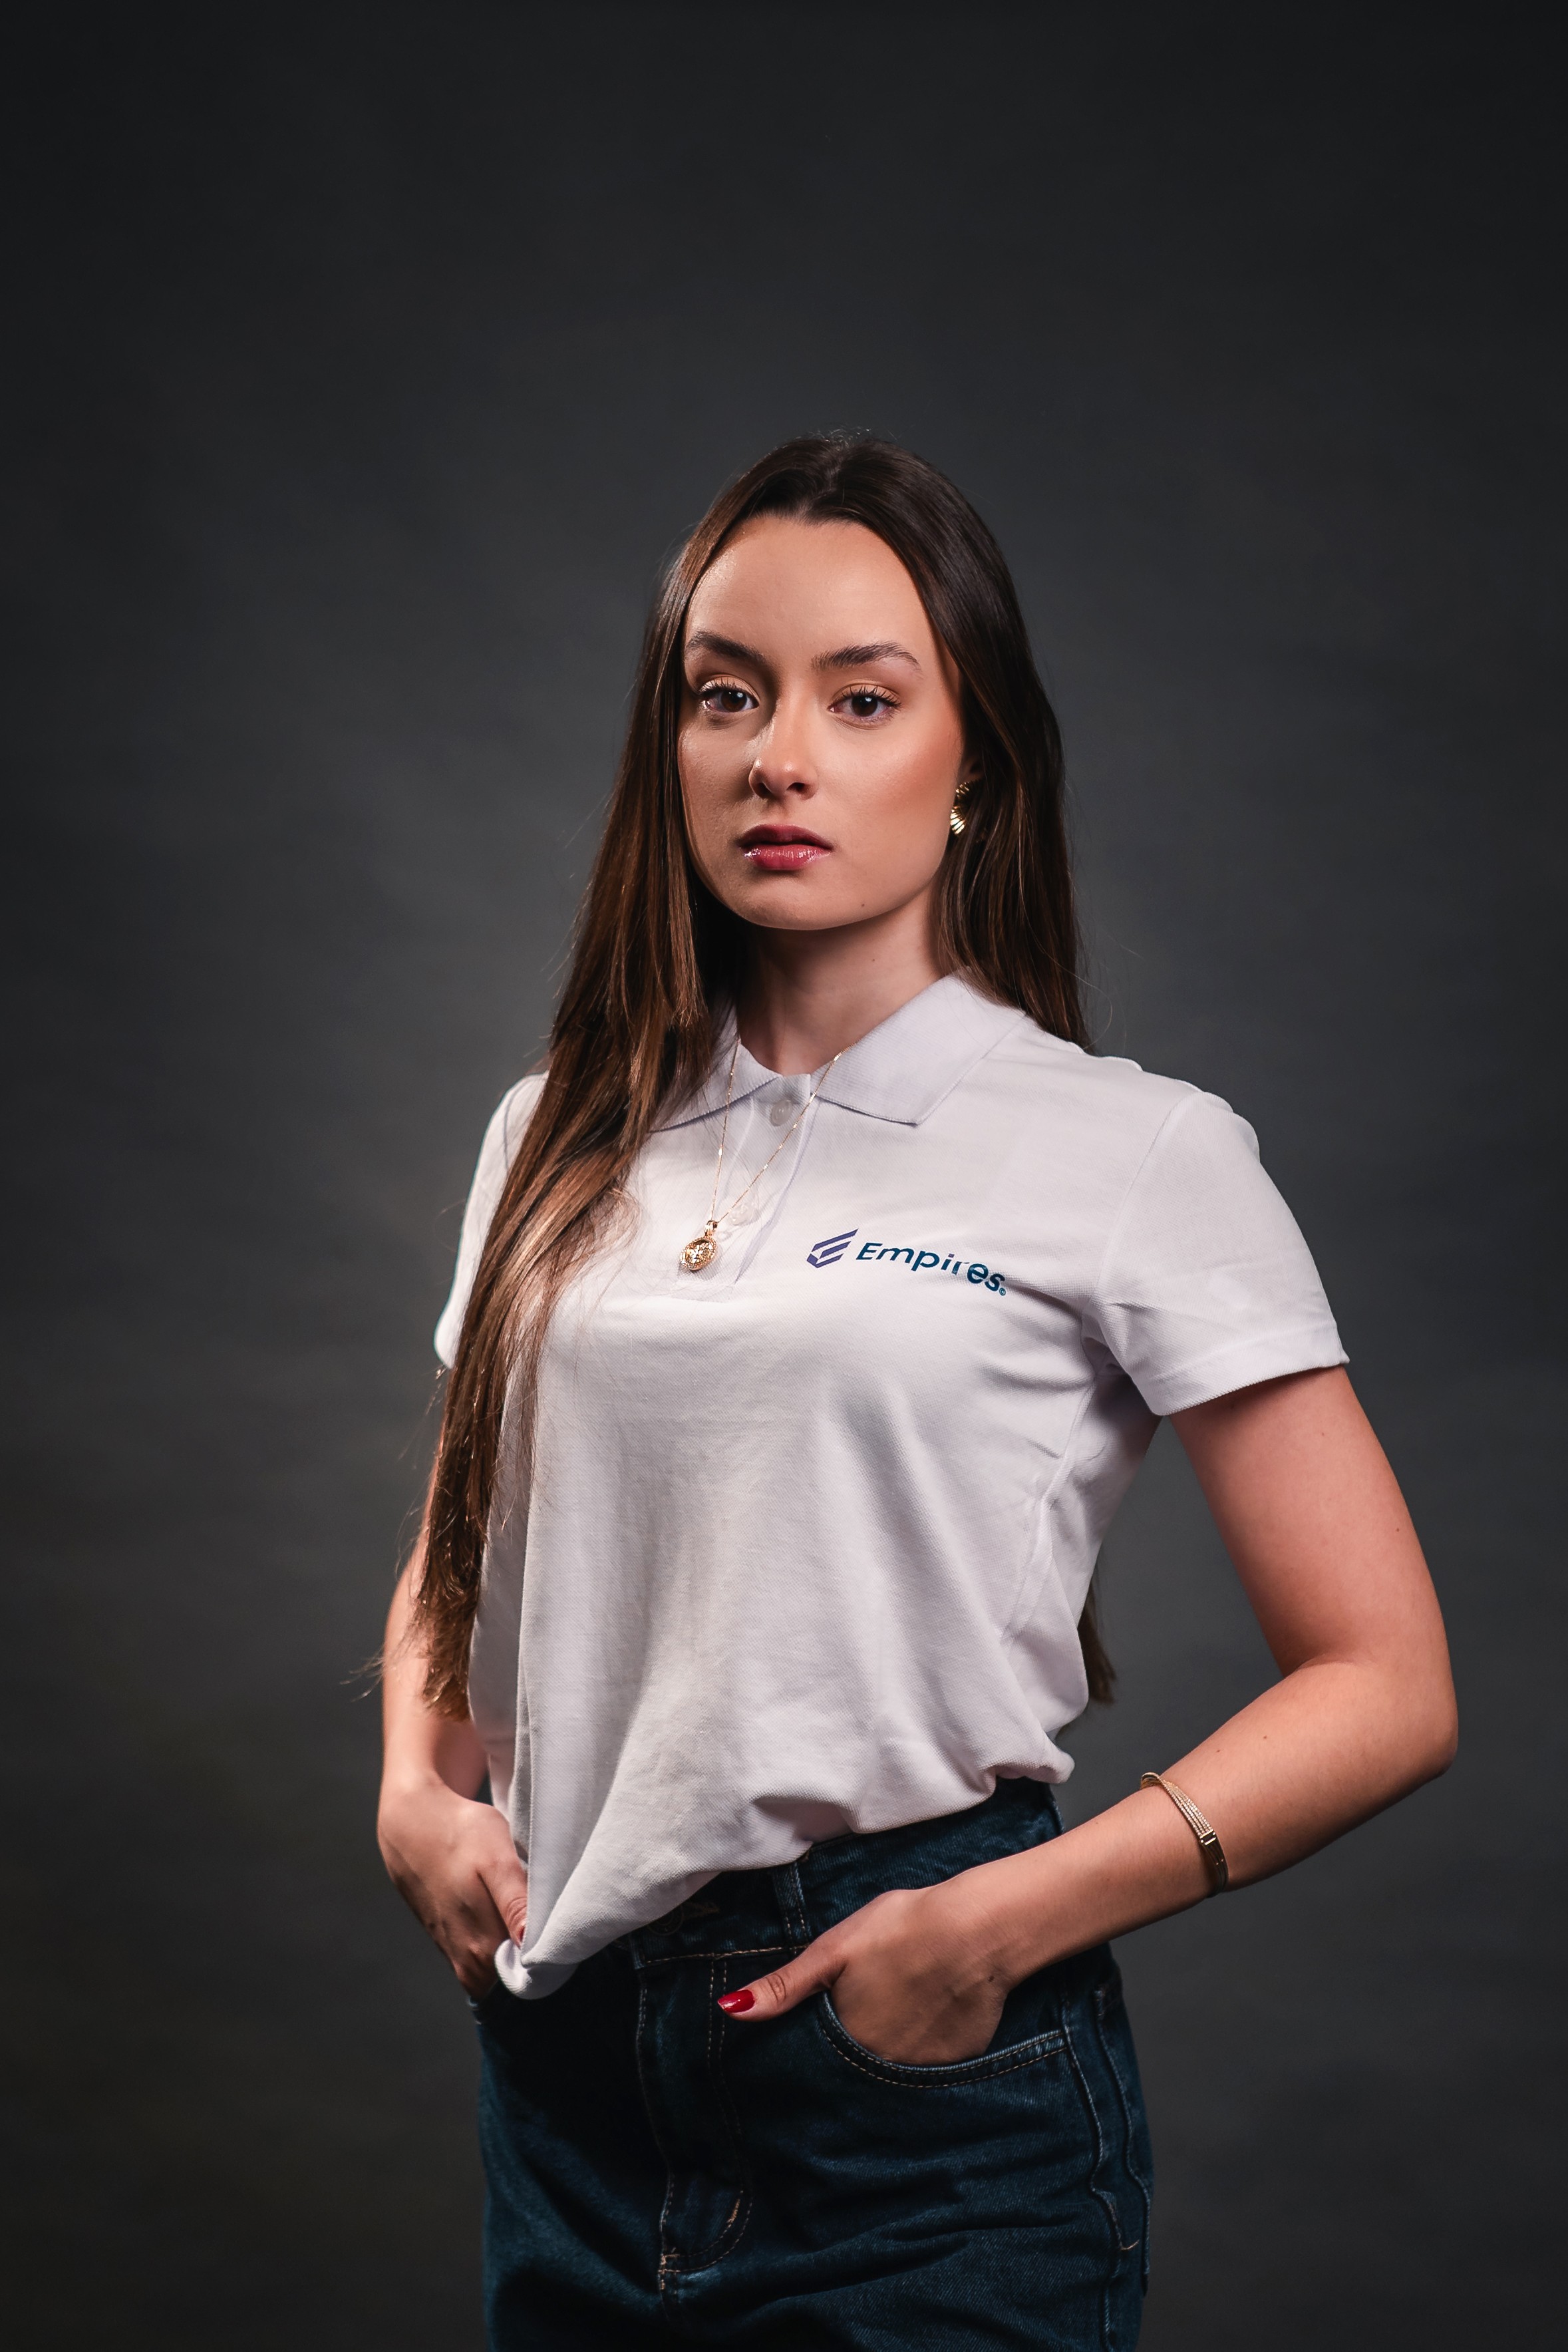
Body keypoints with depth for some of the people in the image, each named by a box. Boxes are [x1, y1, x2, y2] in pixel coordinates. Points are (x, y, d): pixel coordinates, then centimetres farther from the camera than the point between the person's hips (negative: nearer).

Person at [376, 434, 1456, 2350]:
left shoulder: (1137, 1154, -7)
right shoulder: (564, 1142, 7)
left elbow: (1383, 1688, -8)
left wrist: (1000, 1924, -17)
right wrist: (419, 1791, 0)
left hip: (931, 2070, -4)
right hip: (566, 2055, 4)